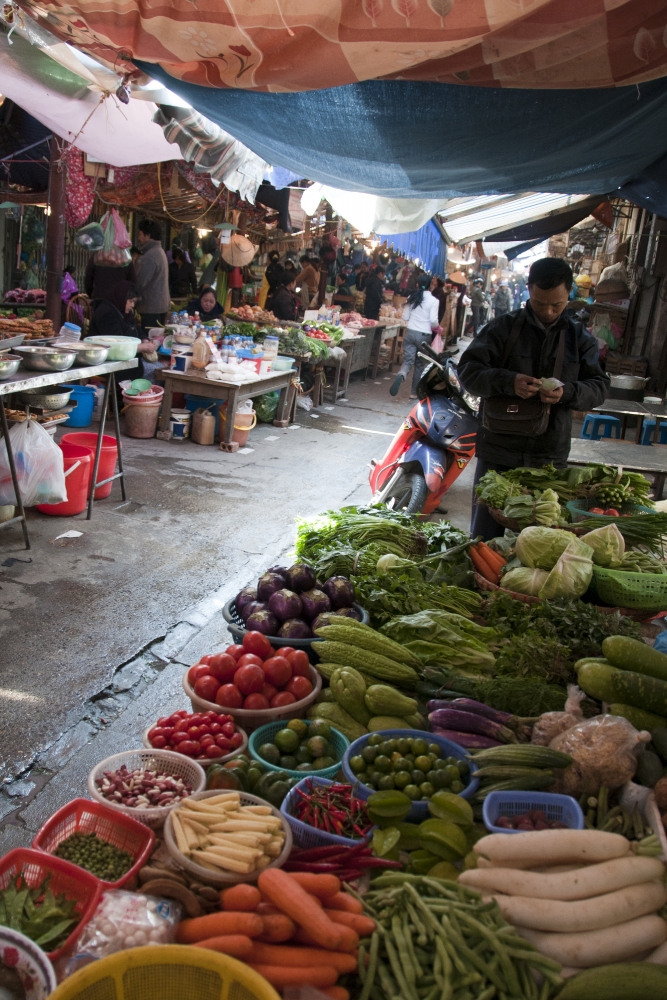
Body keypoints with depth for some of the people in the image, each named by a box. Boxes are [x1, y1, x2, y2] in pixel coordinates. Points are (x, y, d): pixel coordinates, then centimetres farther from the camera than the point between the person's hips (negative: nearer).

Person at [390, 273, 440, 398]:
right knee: (420, 364, 12)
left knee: (408, 360, -2)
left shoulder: (412, 297, 5)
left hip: (410, 332, 2)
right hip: (424, 335, -2)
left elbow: (405, 318, 7)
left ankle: (401, 375, -36)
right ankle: (414, 392, 17)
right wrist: (438, 328, 9)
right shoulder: (433, 300, -6)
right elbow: (433, 320, -12)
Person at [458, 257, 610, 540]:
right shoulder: (503, 328, 0)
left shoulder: (580, 338, 8)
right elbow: (468, 371, -6)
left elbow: (599, 387, 5)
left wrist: (567, 392, -17)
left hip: (550, 457, 2)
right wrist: (508, 382, -24)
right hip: (499, 452, -2)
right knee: (485, 536, 6)